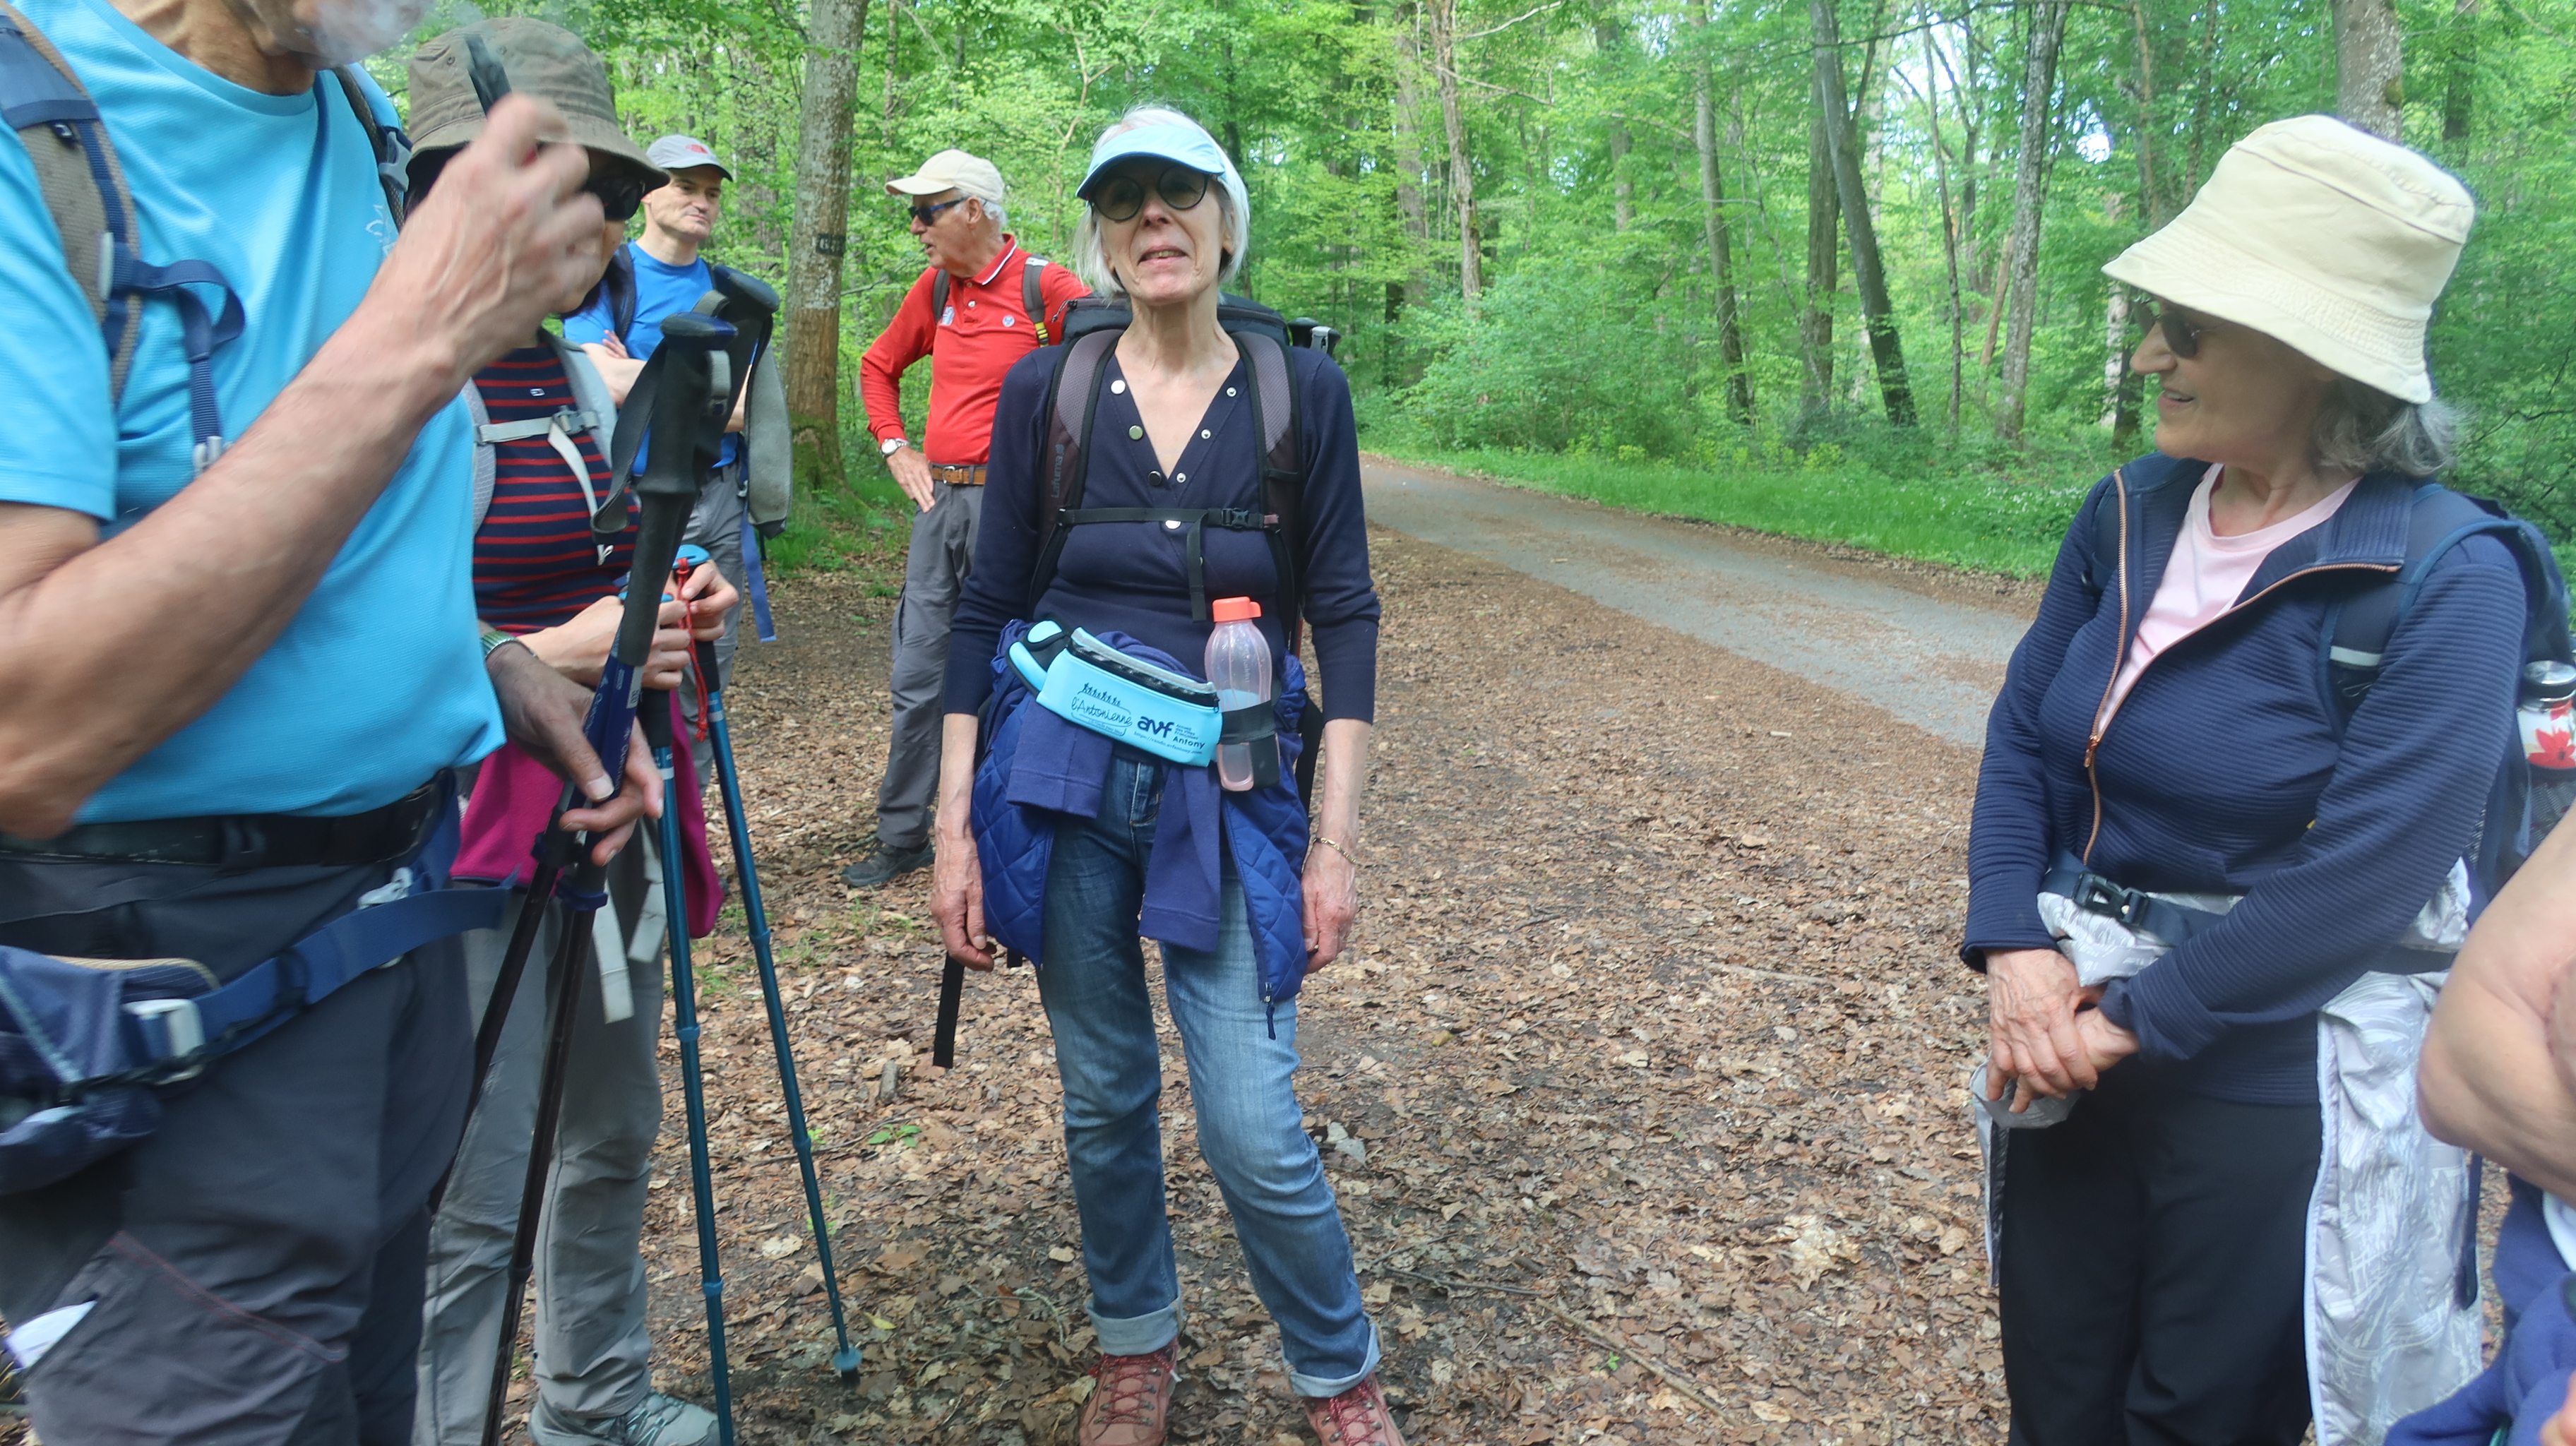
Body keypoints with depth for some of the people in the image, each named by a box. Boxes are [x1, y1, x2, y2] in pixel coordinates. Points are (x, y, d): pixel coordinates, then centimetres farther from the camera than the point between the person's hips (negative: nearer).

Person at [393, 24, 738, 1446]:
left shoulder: (599, 377, 8)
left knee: (612, 1137, 20)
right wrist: (555, 656, -21)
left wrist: (675, 608, 1)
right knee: (472, 1205, -2)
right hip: (474, 841, -8)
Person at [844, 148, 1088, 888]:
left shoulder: (1046, 288, -8)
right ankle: (902, 836, 20)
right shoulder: (935, 288, 12)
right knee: (917, 676, 9)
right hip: (940, 497, 6)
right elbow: (878, 366, 27)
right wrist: (895, 447, 14)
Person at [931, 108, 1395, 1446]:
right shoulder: (1045, 389, 0)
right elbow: (985, 608, 3)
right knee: (1104, 1098, 12)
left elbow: (1345, 617, -1)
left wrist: (1335, 842, -5)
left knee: (1254, 1132, -4)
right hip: (1061, 780, 2)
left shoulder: (1300, 389, -2)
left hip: (1228, 794, -1)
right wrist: (954, 822, -2)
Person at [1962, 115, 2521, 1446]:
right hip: (2084, 1038, 5)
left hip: (2279, 1079, -5)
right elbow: (2021, 732, 3)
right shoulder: (2131, 511, 1)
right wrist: (2014, 947, -11)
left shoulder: (2446, 581, -17)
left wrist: (2134, 1023, -18)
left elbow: (2362, 873, -22)